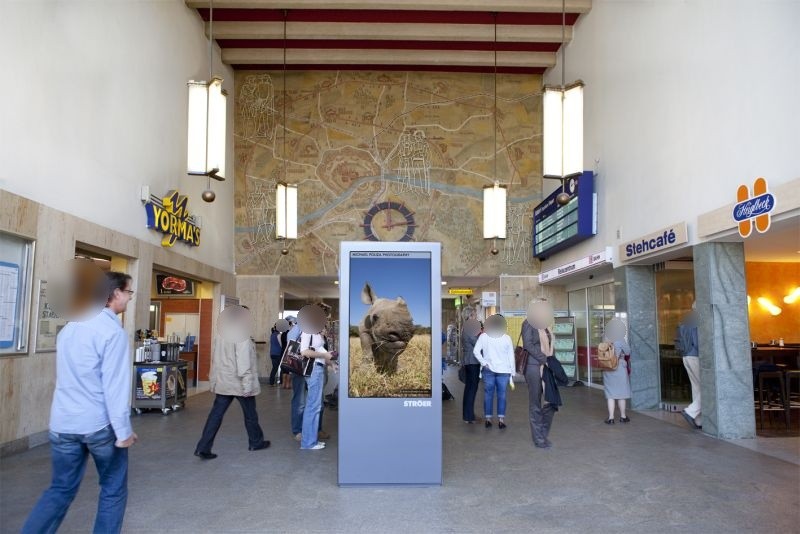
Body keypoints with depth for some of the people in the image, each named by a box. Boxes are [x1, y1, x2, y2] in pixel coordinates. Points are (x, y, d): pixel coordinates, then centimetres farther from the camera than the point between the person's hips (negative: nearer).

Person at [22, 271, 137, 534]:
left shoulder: (69, 327, 8)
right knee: (113, 489, 11)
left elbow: (66, 377, 17)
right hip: (100, 424, -6)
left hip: (63, 424, 7)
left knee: (60, 490, 16)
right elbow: (115, 385, -18)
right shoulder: (113, 331, -16)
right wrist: (123, 430, -13)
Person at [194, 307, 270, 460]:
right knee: (250, 414, 11)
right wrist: (247, 385, -20)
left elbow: (215, 359, 15)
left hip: (223, 383, 7)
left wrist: (214, 381, 21)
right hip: (239, 383, -7)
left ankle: (203, 448, 0)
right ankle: (256, 442, 26)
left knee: (216, 414, 5)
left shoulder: (220, 335, 10)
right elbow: (243, 363, -22)